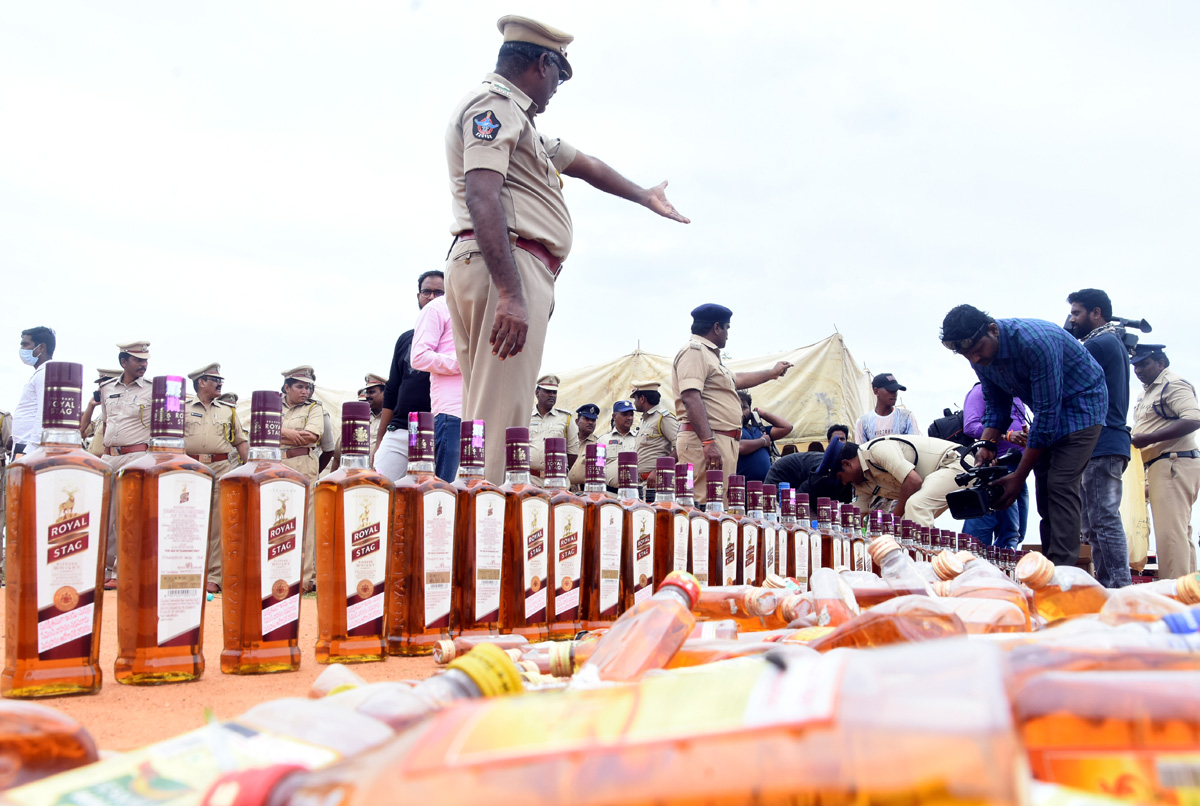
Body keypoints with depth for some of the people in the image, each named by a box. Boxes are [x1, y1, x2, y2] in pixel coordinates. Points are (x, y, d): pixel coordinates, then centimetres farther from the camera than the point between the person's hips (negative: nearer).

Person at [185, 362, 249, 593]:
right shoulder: (184, 409, 12)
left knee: (216, 523, -4)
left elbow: (242, 441, 16)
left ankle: (213, 577, -2)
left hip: (221, 469, 1)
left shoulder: (229, 411, 17)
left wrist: (246, 468, 3)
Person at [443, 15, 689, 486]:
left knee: (488, 419, 6)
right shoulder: (494, 103, -3)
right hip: (506, 268, -10)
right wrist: (511, 295, -28)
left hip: (515, 273, 10)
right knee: (499, 419, -17)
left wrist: (645, 197, 52)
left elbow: (581, 163, 41)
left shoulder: (513, 115, 30)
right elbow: (482, 197, -18)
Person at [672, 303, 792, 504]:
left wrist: (772, 373, 53)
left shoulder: (709, 355, 25)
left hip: (723, 442, 11)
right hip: (705, 442, -11)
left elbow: (736, 380, 42)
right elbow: (690, 398, -22)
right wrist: (708, 442, -29)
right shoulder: (694, 350, -9)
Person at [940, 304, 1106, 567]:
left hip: (1080, 402, -7)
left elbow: (1047, 412, -31)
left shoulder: (1034, 342, -34)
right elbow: (996, 404, 6)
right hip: (1047, 409, 7)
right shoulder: (981, 357, -9)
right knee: (1044, 488, 1)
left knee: (1060, 486, -18)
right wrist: (987, 445, -13)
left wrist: (1019, 476, -28)